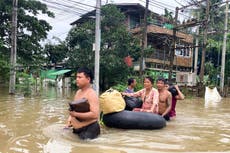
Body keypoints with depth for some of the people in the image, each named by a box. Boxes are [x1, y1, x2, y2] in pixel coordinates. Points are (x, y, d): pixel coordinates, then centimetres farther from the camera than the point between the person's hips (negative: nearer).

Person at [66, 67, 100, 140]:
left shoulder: (91, 94, -15)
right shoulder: (78, 92, 11)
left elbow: (95, 115, -25)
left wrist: (76, 114, -26)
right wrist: (69, 120, 2)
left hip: (89, 129, -8)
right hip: (76, 129, 8)